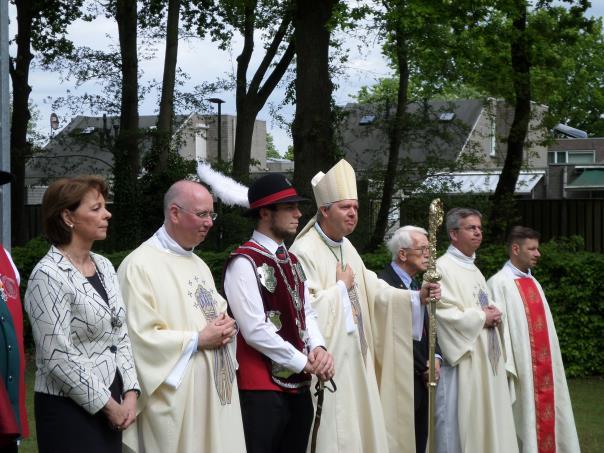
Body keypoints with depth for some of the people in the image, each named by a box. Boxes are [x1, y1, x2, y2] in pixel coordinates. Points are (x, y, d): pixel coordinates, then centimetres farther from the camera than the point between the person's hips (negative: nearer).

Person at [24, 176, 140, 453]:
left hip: (111, 405, 7)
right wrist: (107, 405, -11)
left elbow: (120, 337, 11)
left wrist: (129, 394, -1)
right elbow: (59, 358, -17)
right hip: (69, 409, -7)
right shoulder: (49, 275, -14)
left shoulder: (104, 267, 10)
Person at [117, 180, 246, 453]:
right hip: (175, 396, -8)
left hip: (214, 389, 8)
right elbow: (139, 336, -18)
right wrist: (198, 340, -15)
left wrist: (226, 328, 0)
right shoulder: (140, 265, -12)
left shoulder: (199, 264, 18)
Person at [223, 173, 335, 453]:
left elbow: (305, 313, 14)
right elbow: (255, 330, -19)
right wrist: (304, 363, -13)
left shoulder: (291, 261, 14)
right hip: (261, 389, -8)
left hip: (298, 386, 8)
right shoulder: (244, 262, -13)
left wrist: (318, 349, -7)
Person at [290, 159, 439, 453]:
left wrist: (416, 297, -2)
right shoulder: (305, 252, -15)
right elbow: (307, 307, -23)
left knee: (361, 427, 11)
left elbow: (374, 291, 11)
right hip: (327, 361, -9)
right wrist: (342, 287, -10)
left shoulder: (347, 248, 14)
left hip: (355, 358, 9)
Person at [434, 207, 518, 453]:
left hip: (485, 359, 9)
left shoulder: (474, 270, 18)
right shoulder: (443, 268, -9)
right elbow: (445, 314, -18)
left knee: (486, 418, 8)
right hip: (462, 359, -9)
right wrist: (482, 317, -11)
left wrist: (494, 314, 1)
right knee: (462, 422, -7)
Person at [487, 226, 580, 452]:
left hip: (543, 368, 8)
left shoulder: (533, 283, 15)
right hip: (521, 368, -7)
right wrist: (506, 368, -20)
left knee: (545, 416, 8)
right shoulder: (499, 283, -9)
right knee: (524, 420, -4)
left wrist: (549, 364, 13)